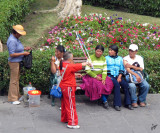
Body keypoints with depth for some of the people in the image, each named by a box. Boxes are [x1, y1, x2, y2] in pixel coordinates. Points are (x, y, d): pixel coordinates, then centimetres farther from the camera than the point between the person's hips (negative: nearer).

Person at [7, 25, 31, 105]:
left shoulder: (15, 38, 7)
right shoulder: (12, 41, -24)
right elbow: (12, 54, -26)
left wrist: (24, 48, 8)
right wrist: (23, 53, -21)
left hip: (17, 62, 10)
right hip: (14, 62, -10)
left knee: (16, 79, 18)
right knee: (14, 80, -3)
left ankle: (17, 95, 30)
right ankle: (12, 99, 5)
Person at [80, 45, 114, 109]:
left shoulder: (103, 59, 9)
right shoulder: (91, 58, -5)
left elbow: (105, 70, 4)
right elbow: (87, 70, -10)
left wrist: (103, 79, -13)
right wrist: (96, 76, -16)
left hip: (101, 76, 4)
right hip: (91, 76, -4)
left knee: (109, 83, -25)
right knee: (98, 85, -34)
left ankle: (104, 100, -12)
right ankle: (105, 101, -21)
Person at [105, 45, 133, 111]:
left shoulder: (120, 58, 20)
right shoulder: (106, 58, 13)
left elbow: (122, 69, 13)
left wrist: (119, 77, -5)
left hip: (118, 76, 3)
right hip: (110, 76, -3)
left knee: (125, 84, -26)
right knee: (116, 84, -33)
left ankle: (128, 103, -19)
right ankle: (117, 104, -32)